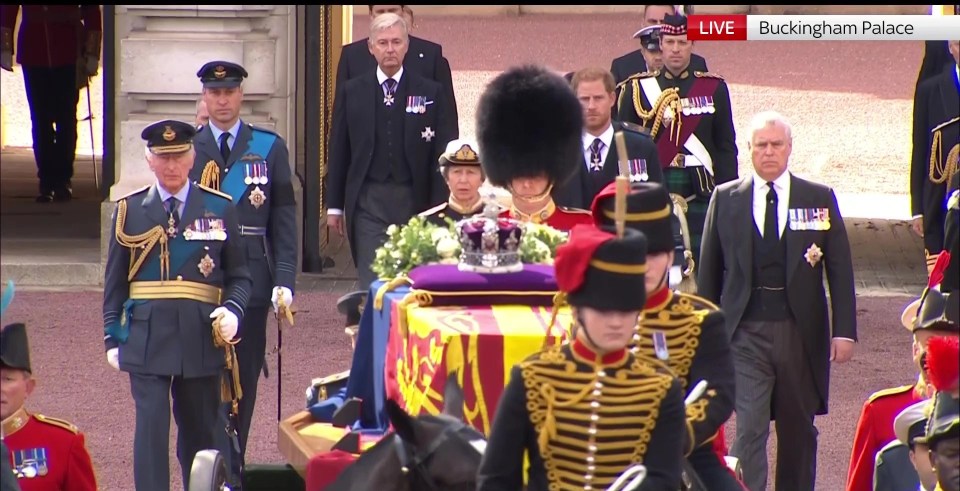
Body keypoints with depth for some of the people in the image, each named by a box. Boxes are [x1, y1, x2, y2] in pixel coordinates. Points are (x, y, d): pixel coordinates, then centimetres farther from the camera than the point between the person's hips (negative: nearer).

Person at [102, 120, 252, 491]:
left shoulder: (220, 208, 6)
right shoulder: (130, 210, 6)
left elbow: (239, 275, 8)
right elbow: (114, 281, 10)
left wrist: (232, 311, -11)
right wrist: (113, 338, 6)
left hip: (201, 336, 1)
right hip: (147, 336, -1)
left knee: (200, 431, 9)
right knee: (151, 428, -9)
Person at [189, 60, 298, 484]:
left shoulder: (270, 148, 6)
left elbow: (284, 221, 4)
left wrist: (284, 282, -5)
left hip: (251, 278, 1)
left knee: (245, 378, 6)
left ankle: (230, 467, 17)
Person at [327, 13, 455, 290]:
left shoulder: (430, 93, 4)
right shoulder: (352, 93, 6)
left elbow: (442, 154, 2)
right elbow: (338, 152, 9)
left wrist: (440, 208, -3)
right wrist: (334, 205, 6)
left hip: (414, 201, 0)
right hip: (368, 202, 0)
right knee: (372, 284, -6)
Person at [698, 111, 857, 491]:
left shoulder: (819, 199, 4)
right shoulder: (726, 199, 4)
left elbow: (840, 270, 3)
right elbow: (709, 271, 8)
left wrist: (844, 331, -3)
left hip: (801, 331, 1)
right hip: (746, 332, -1)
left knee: (799, 431, 10)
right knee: (749, 429, -9)